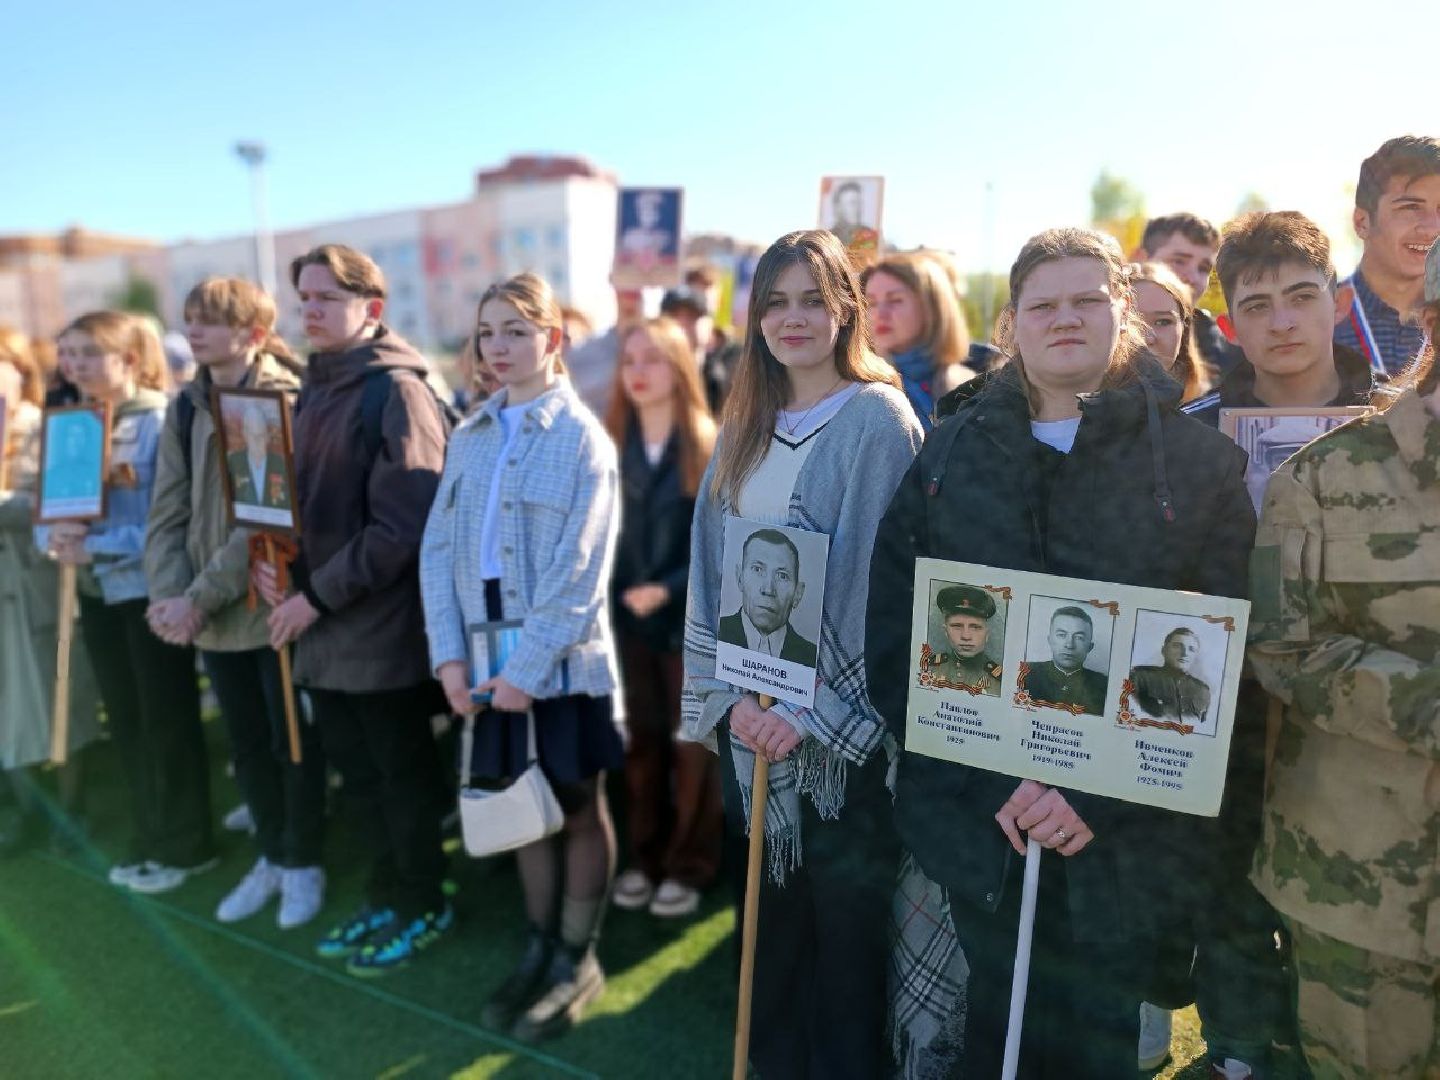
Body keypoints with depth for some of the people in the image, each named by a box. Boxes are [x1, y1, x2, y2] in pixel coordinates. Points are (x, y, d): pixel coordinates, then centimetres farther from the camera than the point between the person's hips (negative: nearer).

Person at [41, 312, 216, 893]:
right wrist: (54, 537, -12)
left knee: (168, 720, 4)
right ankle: (148, 837, 31)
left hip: (151, 590, -7)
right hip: (96, 591, 7)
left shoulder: (163, 421, -12)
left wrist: (94, 546, -19)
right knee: (126, 721, 16)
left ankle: (185, 844, 19)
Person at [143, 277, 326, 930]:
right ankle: (272, 856, 36)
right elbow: (168, 516, 4)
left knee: (292, 742, 8)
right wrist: (170, 597, -11)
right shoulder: (184, 410, 8)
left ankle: (302, 863, 28)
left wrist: (200, 597, -20)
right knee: (246, 744, 17)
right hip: (212, 614, 6)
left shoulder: (287, 402, -12)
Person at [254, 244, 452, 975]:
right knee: (356, 771, 18)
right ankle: (387, 896, 37)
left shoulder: (395, 391, -14)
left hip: (380, 625, -8)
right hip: (321, 624, 8)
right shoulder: (314, 388, 12)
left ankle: (423, 906, 28)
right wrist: (269, 557, 0)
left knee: (402, 774, 8)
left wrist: (316, 596, -16)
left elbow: (401, 525, -20)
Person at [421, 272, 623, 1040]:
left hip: (562, 663, -5)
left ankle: (578, 959, 27)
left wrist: (528, 667, -17)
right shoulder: (469, 437, 7)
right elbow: (439, 548, 4)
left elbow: (581, 573, -15)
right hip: (491, 659, 5)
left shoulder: (581, 436, -9)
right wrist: (449, 654, -6)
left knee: (579, 807, 10)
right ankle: (540, 947, 34)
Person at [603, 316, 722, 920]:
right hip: (629, 618, 4)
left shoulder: (710, 448, -5)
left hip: (693, 618, -3)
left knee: (692, 745, 6)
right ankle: (644, 858, 27)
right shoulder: (614, 447, 7)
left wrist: (669, 589, -18)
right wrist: (618, 595, -5)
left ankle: (689, 866, 20)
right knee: (641, 743, 12)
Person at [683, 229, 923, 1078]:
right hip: (749, 712, 5)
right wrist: (731, 691, -5)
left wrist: (812, 706, -17)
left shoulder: (877, 417, -8)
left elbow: (878, 577, -13)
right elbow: (714, 566, 6)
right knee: (770, 912, 17)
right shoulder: (745, 425, 9)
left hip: (840, 719, -5)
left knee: (846, 916, 9)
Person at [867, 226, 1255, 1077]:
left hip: (1124, 841, -1)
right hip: (976, 824, 1)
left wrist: (1099, 796, -15)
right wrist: (992, 782, -12)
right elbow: (893, 634, -3)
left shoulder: (1201, 463, -1)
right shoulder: (954, 451, 2)